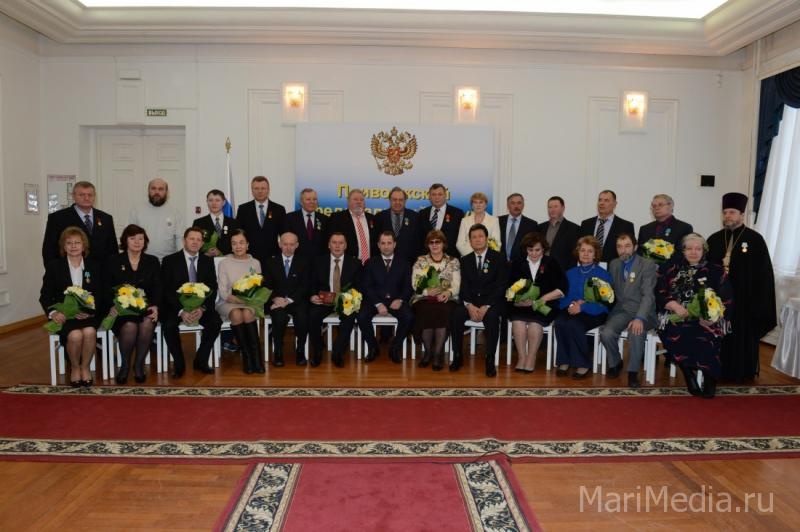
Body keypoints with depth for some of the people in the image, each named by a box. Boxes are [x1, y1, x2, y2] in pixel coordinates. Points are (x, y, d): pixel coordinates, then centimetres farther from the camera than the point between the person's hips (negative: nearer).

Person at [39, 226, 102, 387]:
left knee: (89, 332, -32)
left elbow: (100, 295, 5)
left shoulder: (94, 266, 11)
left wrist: (90, 310, -16)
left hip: (87, 313, 1)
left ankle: (85, 367, -7)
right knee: (75, 335, -31)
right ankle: (75, 368, -2)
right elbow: (45, 295, 5)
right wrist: (52, 312, -15)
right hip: (64, 314, -1)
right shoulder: (54, 266, 8)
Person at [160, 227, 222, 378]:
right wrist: (181, 311, -23)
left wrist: (202, 308, -18)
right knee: (169, 325, -31)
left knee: (216, 321, -26)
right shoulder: (169, 260, -1)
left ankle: (201, 360, -6)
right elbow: (166, 290, -8)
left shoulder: (208, 261, 7)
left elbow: (213, 289, 1)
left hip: (201, 305, 2)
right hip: (175, 306, -2)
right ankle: (179, 363, -9)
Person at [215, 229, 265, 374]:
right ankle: (246, 357, -27)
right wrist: (234, 298, -20)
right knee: (236, 314, -35)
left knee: (247, 313, -34)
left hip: (250, 302, 1)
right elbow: (222, 292, -2)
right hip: (228, 303, -1)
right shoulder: (224, 263, 5)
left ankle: (256, 357, -30)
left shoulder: (255, 263, 11)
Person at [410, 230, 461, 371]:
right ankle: (428, 351, -10)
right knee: (426, 312, -33)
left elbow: (456, 285, 3)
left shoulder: (453, 261, 13)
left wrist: (448, 292, -19)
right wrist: (428, 291, -17)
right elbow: (415, 284, 3)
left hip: (446, 299, 0)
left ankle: (438, 353, -20)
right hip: (424, 299, 0)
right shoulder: (420, 261, 13)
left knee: (443, 312, -34)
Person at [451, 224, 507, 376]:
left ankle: (490, 360, -26)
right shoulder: (465, 260, 13)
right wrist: (469, 305, -15)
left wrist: (486, 306, -18)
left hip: (491, 302, -2)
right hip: (470, 301, 3)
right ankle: (457, 356, -15)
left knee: (492, 317, -35)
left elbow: (501, 286, -6)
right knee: (456, 315, -27)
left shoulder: (498, 258, 2)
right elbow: (463, 286, 5)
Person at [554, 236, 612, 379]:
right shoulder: (570, 273, 14)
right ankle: (564, 361, -18)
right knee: (560, 322, -31)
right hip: (572, 311, 4)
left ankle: (583, 365, -18)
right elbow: (562, 297, 9)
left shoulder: (603, 274, 1)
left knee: (574, 324, -35)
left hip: (594, 313, -3)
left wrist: (582, 307, -20)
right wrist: (571, 304, -13)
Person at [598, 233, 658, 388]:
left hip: (641, 311, -4)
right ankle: (615, 363, 6)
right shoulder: (614, 264, 12)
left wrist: (640, 318, -28)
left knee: (636, 332, -36)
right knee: (606, 333, -26)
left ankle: (633, 372, -12)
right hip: (621, 310, 4)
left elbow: (648, 295, -15)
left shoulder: (648, 265, -5)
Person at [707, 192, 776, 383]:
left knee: (742, 336, 7)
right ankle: (718, 369, 20)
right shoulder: (714, 240, 6)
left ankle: (742, 372, 21)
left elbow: (764, 274, -6)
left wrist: (758, 302, -10)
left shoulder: (755, 240, -4)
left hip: (744, 300, -3)